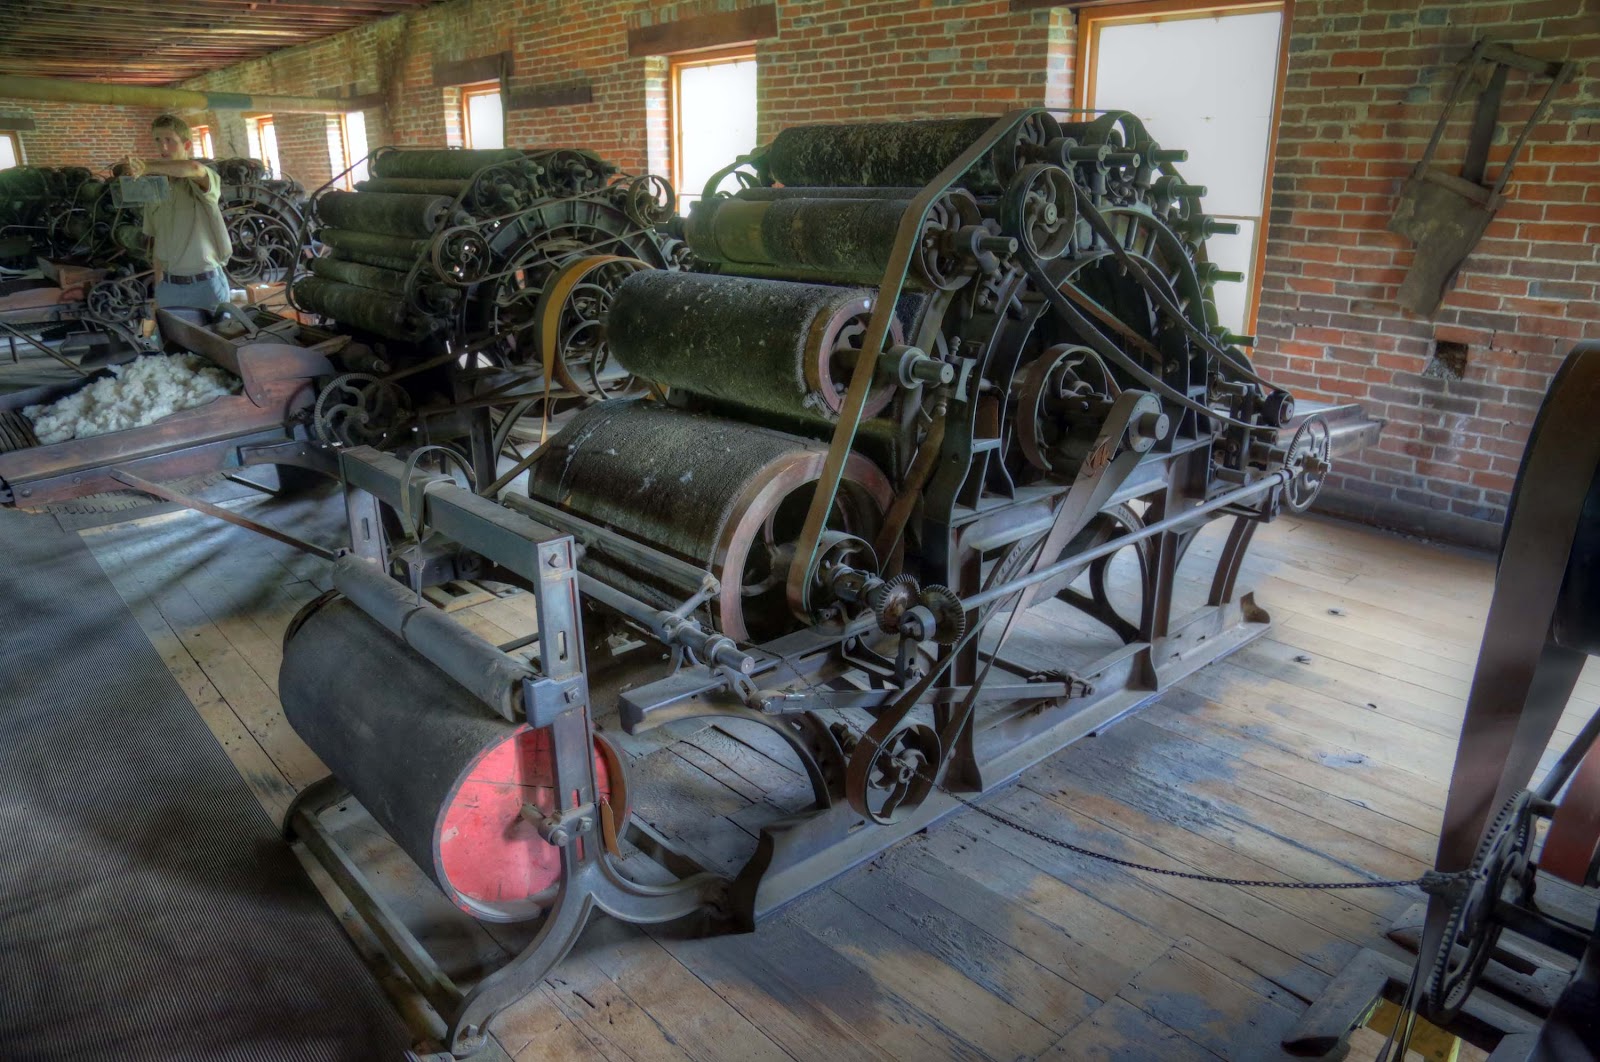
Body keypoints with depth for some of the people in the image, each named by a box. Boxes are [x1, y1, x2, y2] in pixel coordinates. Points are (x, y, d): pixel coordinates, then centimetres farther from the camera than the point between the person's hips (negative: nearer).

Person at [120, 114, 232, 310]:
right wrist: (158, 288, 10)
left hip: (205, 285, -4)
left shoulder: (203, 180, -4)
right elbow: (158, 243, 14)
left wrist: (147, 166, -43)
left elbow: (194, 167, -31)